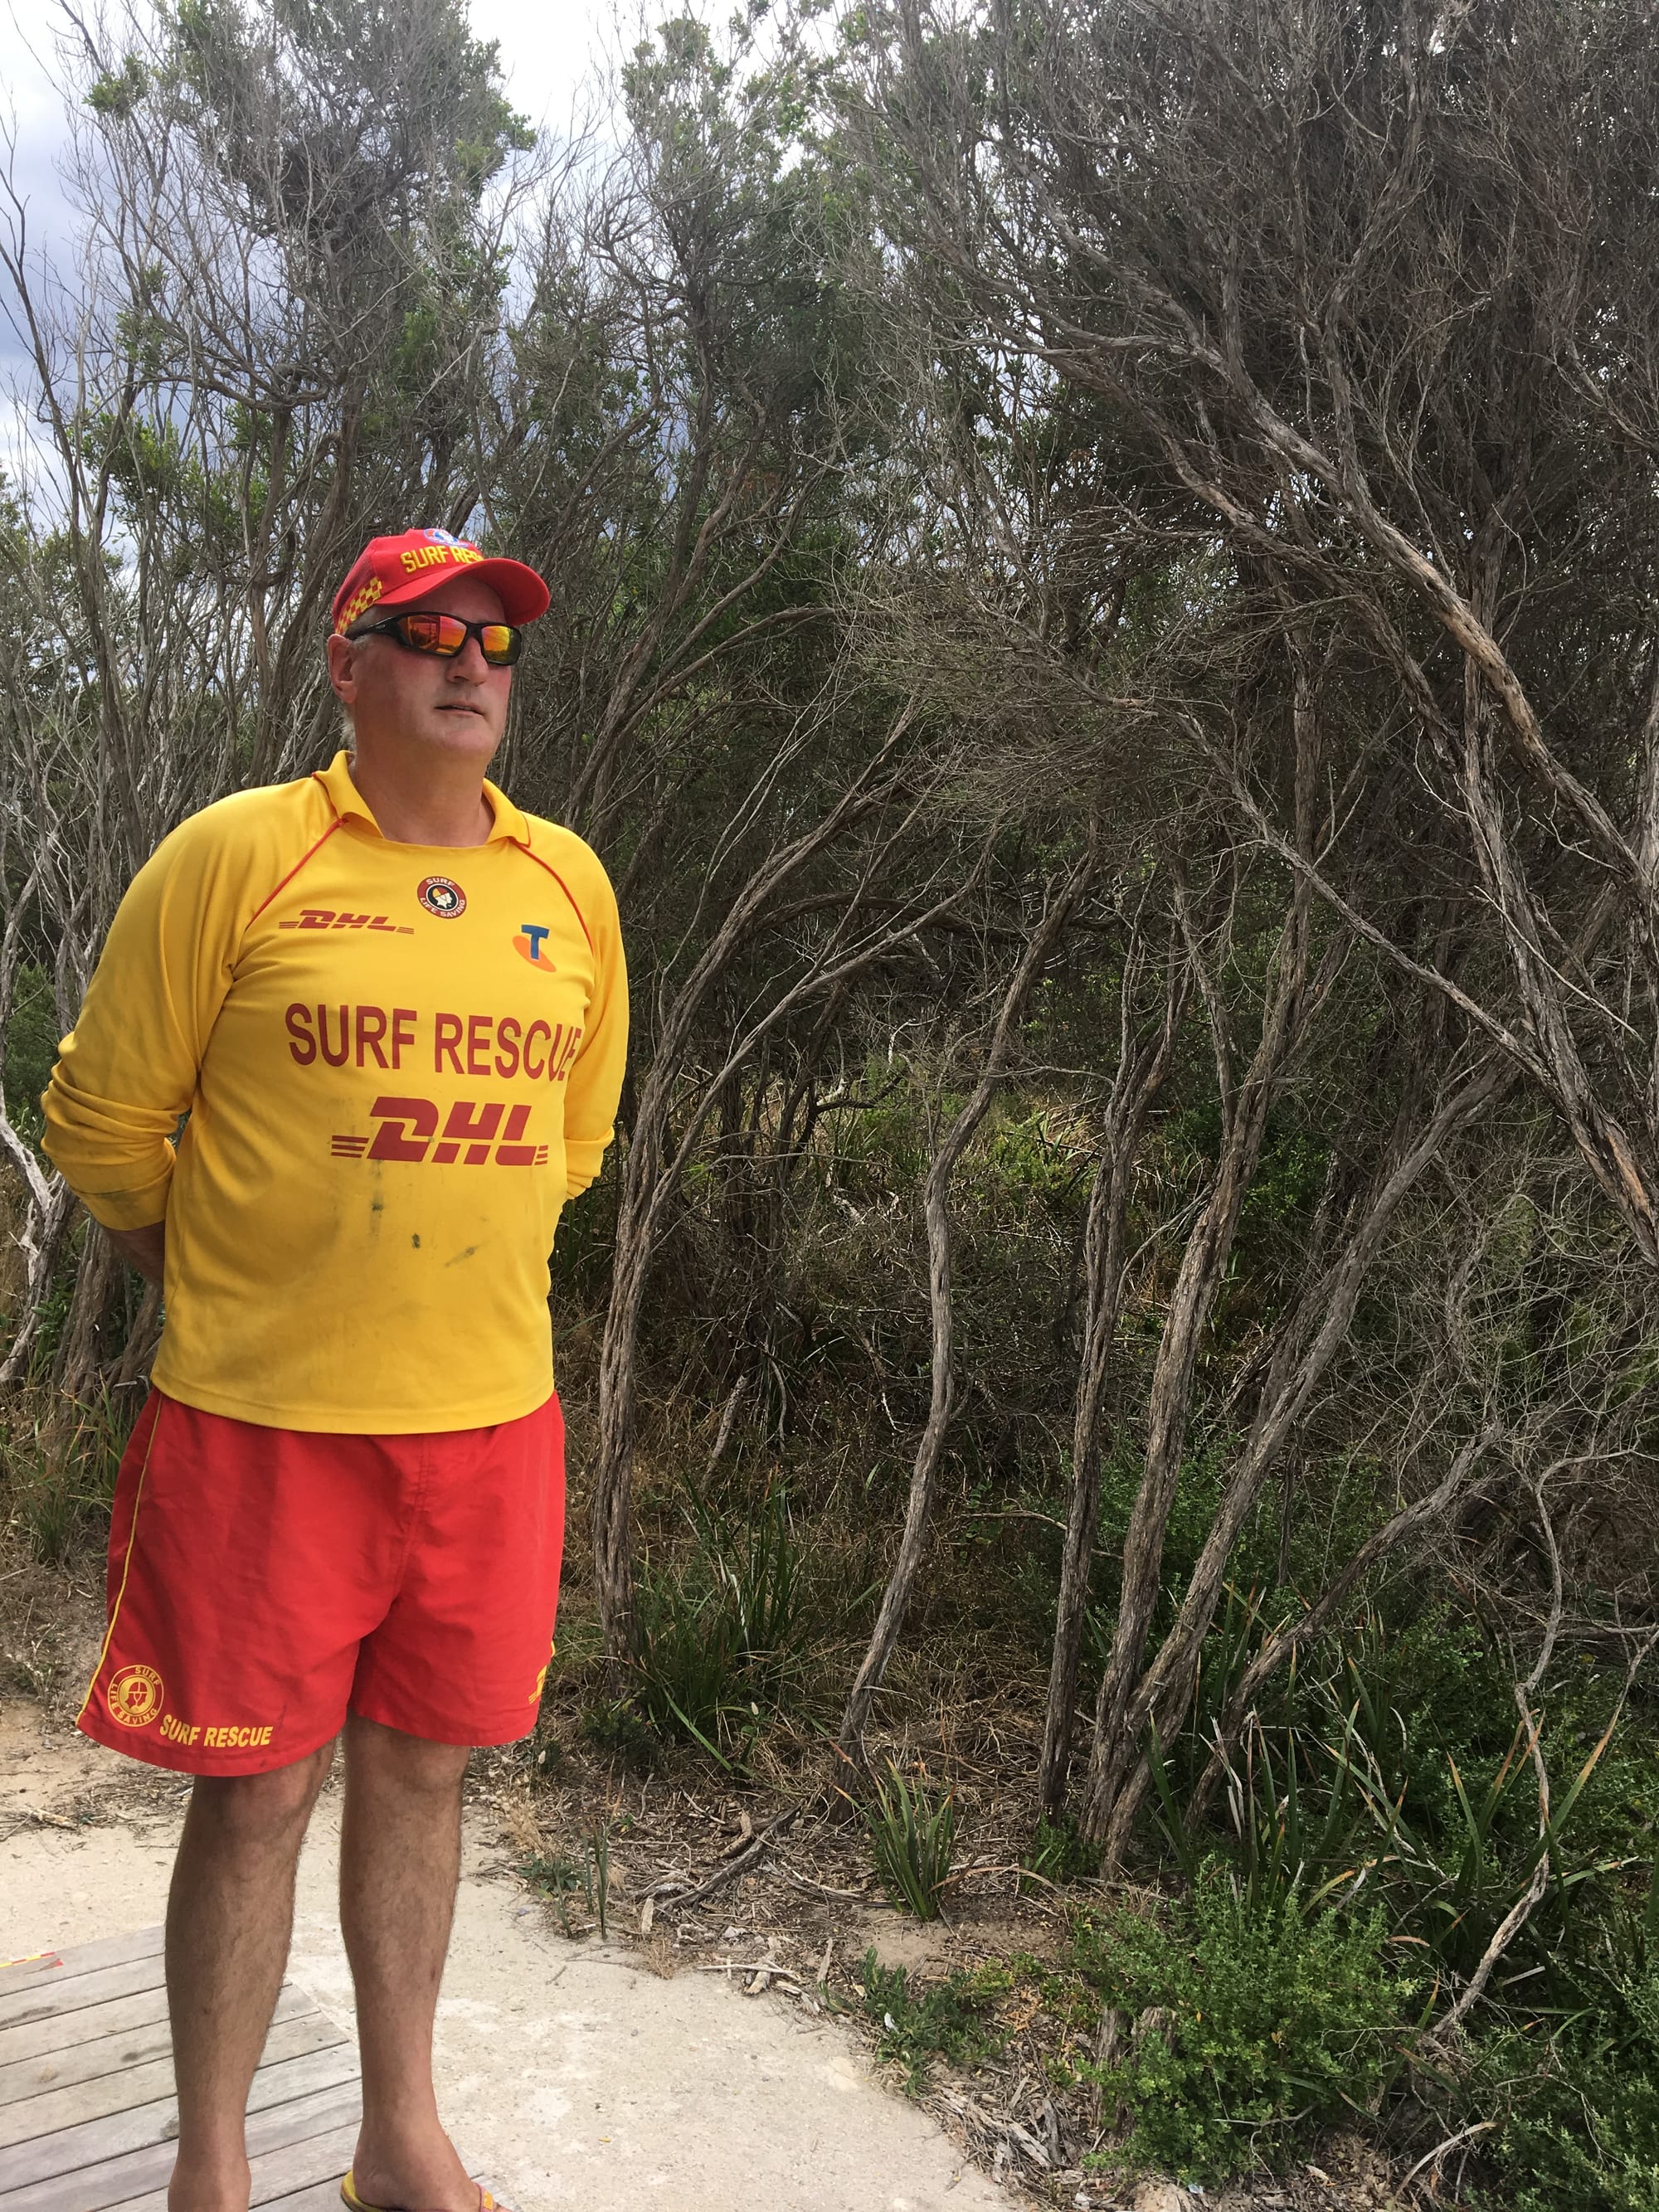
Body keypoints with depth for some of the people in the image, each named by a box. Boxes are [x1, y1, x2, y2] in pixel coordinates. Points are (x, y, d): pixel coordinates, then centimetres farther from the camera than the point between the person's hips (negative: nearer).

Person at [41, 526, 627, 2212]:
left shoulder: (570, 884, 6)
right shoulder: (235, 854, -6)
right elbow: (104, 1125, -1)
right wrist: (225, 1296, 8)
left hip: (490, 1419, 4)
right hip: (262, 1421, -3)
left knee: (421, 1770, 16)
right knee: (257, 1792, 8)